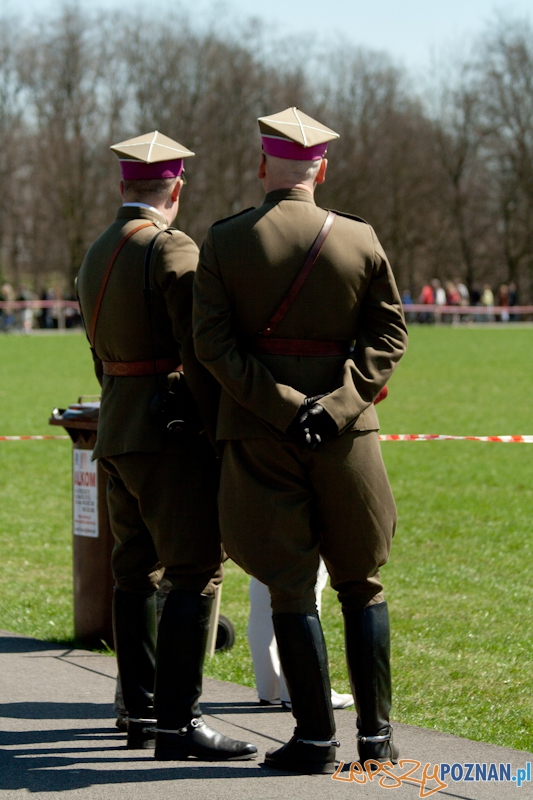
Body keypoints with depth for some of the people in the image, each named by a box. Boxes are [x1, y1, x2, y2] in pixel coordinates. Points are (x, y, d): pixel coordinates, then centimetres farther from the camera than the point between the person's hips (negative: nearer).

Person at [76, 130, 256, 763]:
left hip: (116, 429, 9)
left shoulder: (97, 255, 14)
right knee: (195, 568, -9)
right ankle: (178, 720, -14)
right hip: (170, 429, -9)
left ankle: (140, 712, 20)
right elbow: (200, 352, -17)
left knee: (136, 569, 14)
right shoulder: (172, 249, -13)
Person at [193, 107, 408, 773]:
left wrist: (284, 408, -11)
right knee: (361, 585, 11)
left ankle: (316, 737, 4)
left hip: (258, 436, -1)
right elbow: (389, 331, -2)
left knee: (290, 588, 4)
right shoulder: (360, 240, 0)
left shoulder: (223, 242, -4)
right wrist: (337, 404, -7)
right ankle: (376, 733, 9)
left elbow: (212, 343, -10)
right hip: (345, 437, 1)